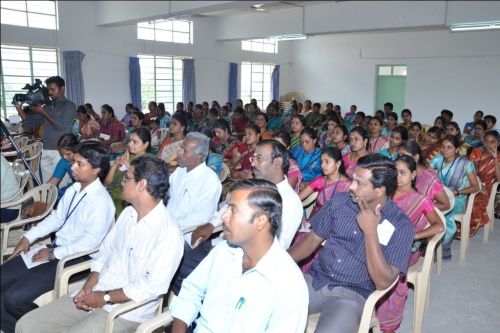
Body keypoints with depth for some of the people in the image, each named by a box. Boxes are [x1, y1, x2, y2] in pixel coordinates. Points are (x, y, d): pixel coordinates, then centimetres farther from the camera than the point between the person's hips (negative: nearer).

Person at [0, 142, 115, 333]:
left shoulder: (101, 201, -21)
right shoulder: (73, 189, 6)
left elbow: (91, 241, -24)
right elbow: (56, 218, 16)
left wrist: (54, 254, -17)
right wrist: (28, 237, 7)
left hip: (77, 259, -9)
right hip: (56, 249, 9)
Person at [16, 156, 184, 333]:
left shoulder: (168, 232, -20)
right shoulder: (128, 213, 8)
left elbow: (154, 286, -24)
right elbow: (105, 251, 13)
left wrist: (105, 297, -16)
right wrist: (89, 286, -2)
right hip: (93, 296, 8)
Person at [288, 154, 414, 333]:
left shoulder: (401, 225, -9)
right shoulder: (339, 201, 3)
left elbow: (383, 282, -15)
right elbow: (312, 239, 8)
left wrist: (370, 231, -20)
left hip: (352, 294, -3)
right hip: (314, 280, 4)